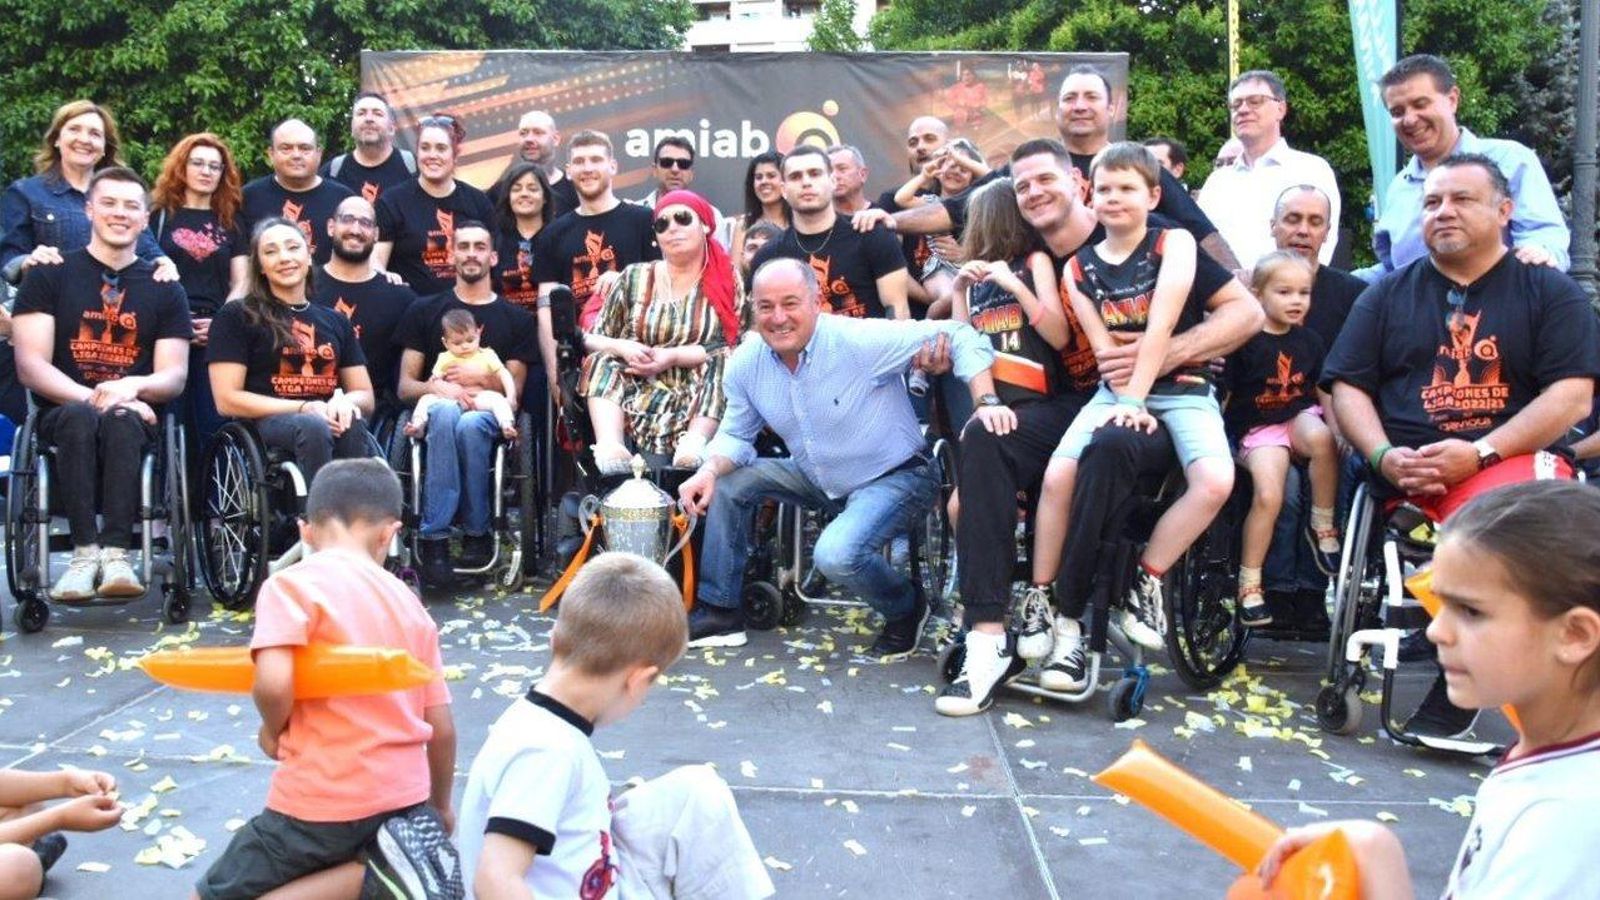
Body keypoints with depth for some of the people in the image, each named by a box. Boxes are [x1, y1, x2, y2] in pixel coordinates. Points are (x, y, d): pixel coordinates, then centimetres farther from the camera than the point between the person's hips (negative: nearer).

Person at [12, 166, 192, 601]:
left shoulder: (164, 290, 13)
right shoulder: (49, 276, 8)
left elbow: (174, 376, 5)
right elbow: (30, 366, -2)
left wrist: (132, 387, -18)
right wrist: (93, 398, -18)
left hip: (135, 418, 1)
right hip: (63, 414, 0)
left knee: (120, 419, -35)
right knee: (79, 416, -36)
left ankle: (116, 553, -43)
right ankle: (85, 550, -40)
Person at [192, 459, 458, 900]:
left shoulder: (293, 583, -8)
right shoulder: (409, 602, 9)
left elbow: (273, 683, -24)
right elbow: (442, 729, 10)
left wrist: (273, 731, -1)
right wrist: (439, 808, 26)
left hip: (323, 799, -6)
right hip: (404, 798, 6)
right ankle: (412, 851, -3)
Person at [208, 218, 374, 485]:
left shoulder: (336, 321, 22)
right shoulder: (237, 316, 8)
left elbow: (366, 396, 20)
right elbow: (227, 400, -1)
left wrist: (346, 402, -7)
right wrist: (303, 408, -13)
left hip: (329, 422, 3)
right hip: (267, 423, -3)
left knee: (351, 424, -34)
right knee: (313, 427, -38)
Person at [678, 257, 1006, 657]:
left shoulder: (861, 341, -25)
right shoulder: (744, 365, -7)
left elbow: (957, 336, -23)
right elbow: (735, 434, 5)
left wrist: (986, 401, -36)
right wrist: (710, 470, -17)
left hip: (896, 477, -7)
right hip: (818, 480, 7)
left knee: (836, 555, -31)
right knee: (729, 481, -4)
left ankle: (906, 609, 2)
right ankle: (719, 611, 7)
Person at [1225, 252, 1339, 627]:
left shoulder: (1310, 341, 7)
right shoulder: (1245, 342, -7)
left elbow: (1323, 391, 15)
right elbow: (1224, 394, -4)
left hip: (1300, 416, 3)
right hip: (1258, 428, -3)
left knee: (1321, 438, -35)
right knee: (1268, 494, -26)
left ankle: (1323, 527, -16)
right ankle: (1249, 583, -10)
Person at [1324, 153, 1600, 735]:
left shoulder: (1551, 292, 13)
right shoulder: (1388, 294, 20)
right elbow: (1347, 386, 13)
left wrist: (1479, 452, -12)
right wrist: (1385, 457, -6)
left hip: (1513, 459, -1)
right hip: (1406, 474, 2)